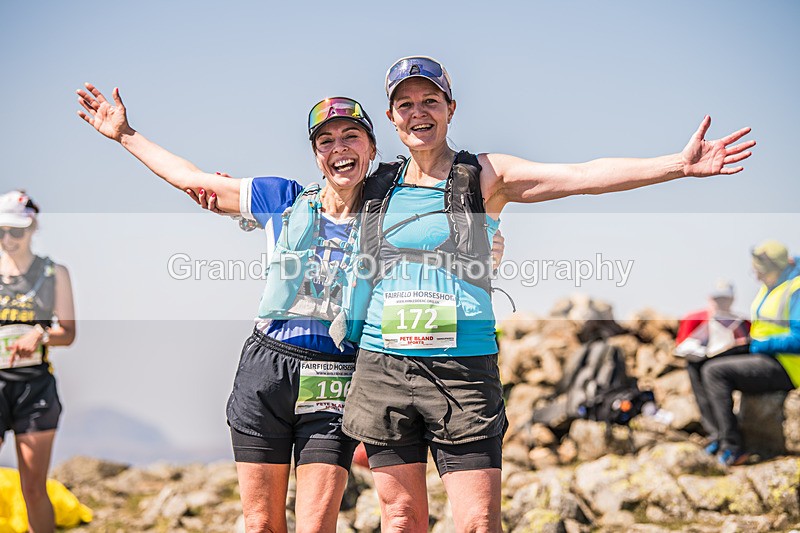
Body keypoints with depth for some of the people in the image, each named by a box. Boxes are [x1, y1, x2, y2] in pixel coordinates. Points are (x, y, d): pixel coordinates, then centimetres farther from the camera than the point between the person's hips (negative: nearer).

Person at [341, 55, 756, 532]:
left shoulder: (484, 176, 3)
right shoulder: (379, 185, 12)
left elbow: (583, 176, -8)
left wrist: (679, 165, -18)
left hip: (463, 367, -2)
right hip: (385, 366, 3)